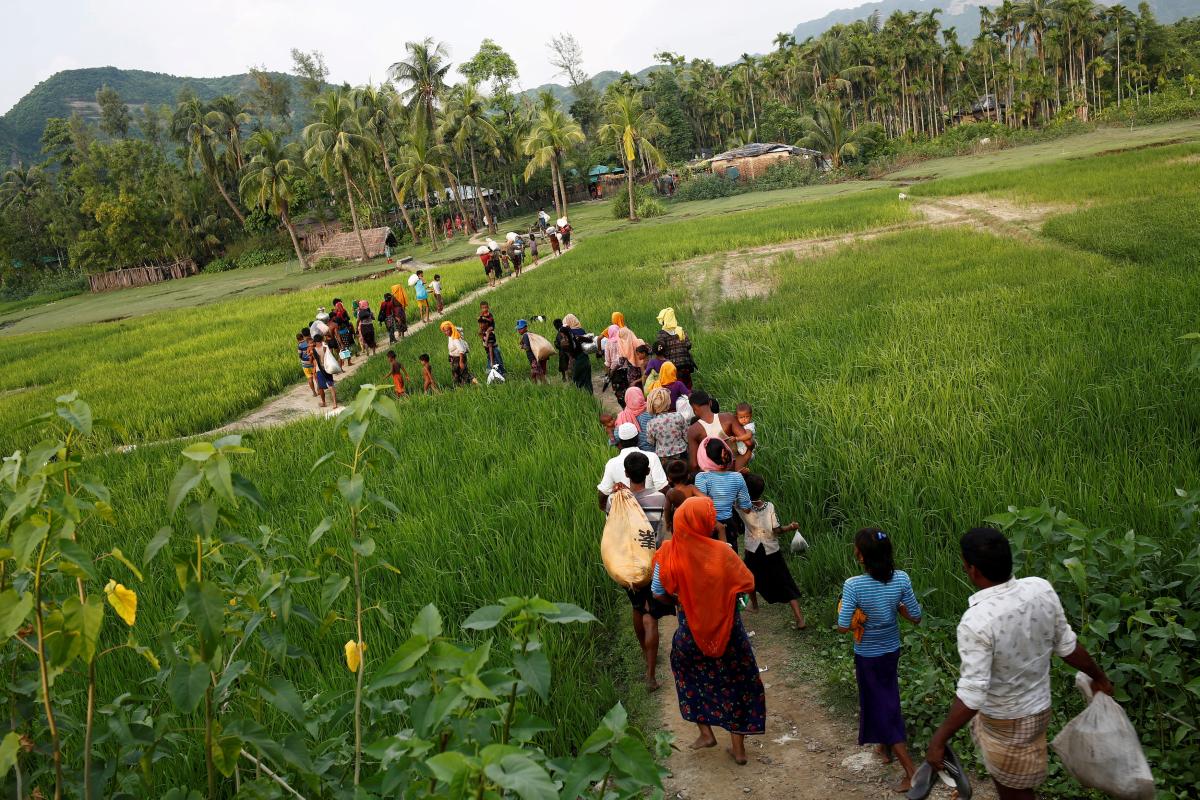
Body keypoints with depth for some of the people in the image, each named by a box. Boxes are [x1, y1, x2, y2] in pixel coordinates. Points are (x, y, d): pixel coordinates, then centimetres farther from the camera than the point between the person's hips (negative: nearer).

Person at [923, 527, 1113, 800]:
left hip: (1008, 723, -5)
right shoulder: (1041, 589, -16)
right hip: (1037, 705, 5)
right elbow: (1066, 646, -2)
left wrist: (939, 739, -21)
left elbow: (971, 695, -32)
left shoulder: (976, 622, -35)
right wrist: (1098, 677, 17)